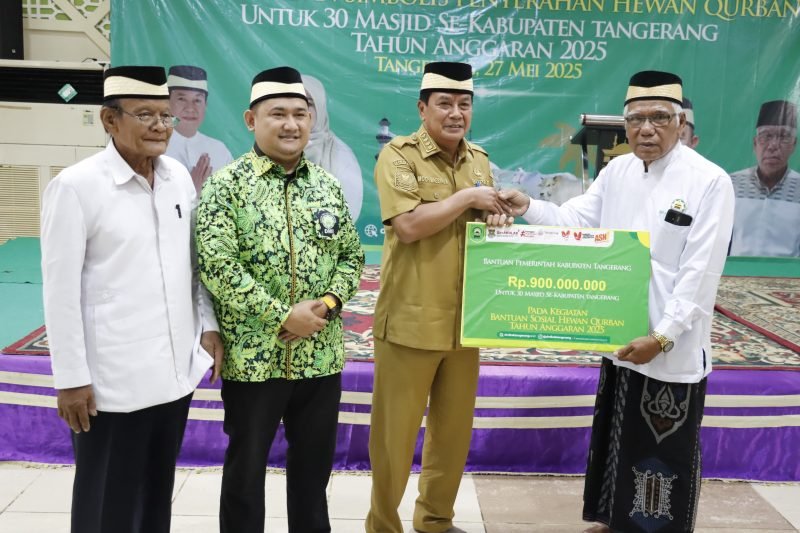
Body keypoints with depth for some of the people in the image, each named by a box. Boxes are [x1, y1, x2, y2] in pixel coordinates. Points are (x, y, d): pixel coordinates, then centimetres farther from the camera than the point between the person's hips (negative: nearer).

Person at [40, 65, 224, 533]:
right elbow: (61, 290, -12)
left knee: (158, 495, 19)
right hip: (113, 381, -5)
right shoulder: (76, 186, -12)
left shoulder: (179, 176, 4)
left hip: (176, 371, 5)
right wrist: (71, 378, -11)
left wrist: (209, 326, 8)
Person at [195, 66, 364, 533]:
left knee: (314, 464, 18)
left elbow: (352, 255, 10)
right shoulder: (226, 185, -7)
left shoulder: (329, 185, 7)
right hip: (253, 355, -4)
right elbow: (217, 266, -15)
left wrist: (329, 301, -9)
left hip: (322, 354, 5)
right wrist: (283, 316, -18)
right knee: (246, 469, 11)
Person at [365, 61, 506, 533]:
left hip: (464, 319, 6)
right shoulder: (398, 155, -7)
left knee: (455, 428, 16)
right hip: (411, 319, -6)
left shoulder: (480, 160, 12)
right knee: (396, 431, 5)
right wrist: (466, 197, -13)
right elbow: (409, 225, -20)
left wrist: (501, 215, -1)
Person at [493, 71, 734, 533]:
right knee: (618, 438, 21)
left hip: (673, 349, -6)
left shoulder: (710, 182, -14)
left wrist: (662, 336, -21)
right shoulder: (617, 170, 6)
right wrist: (528, 207, -13)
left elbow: (700, 274, -17)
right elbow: (574, 221, 4)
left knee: (666, 454, 7)